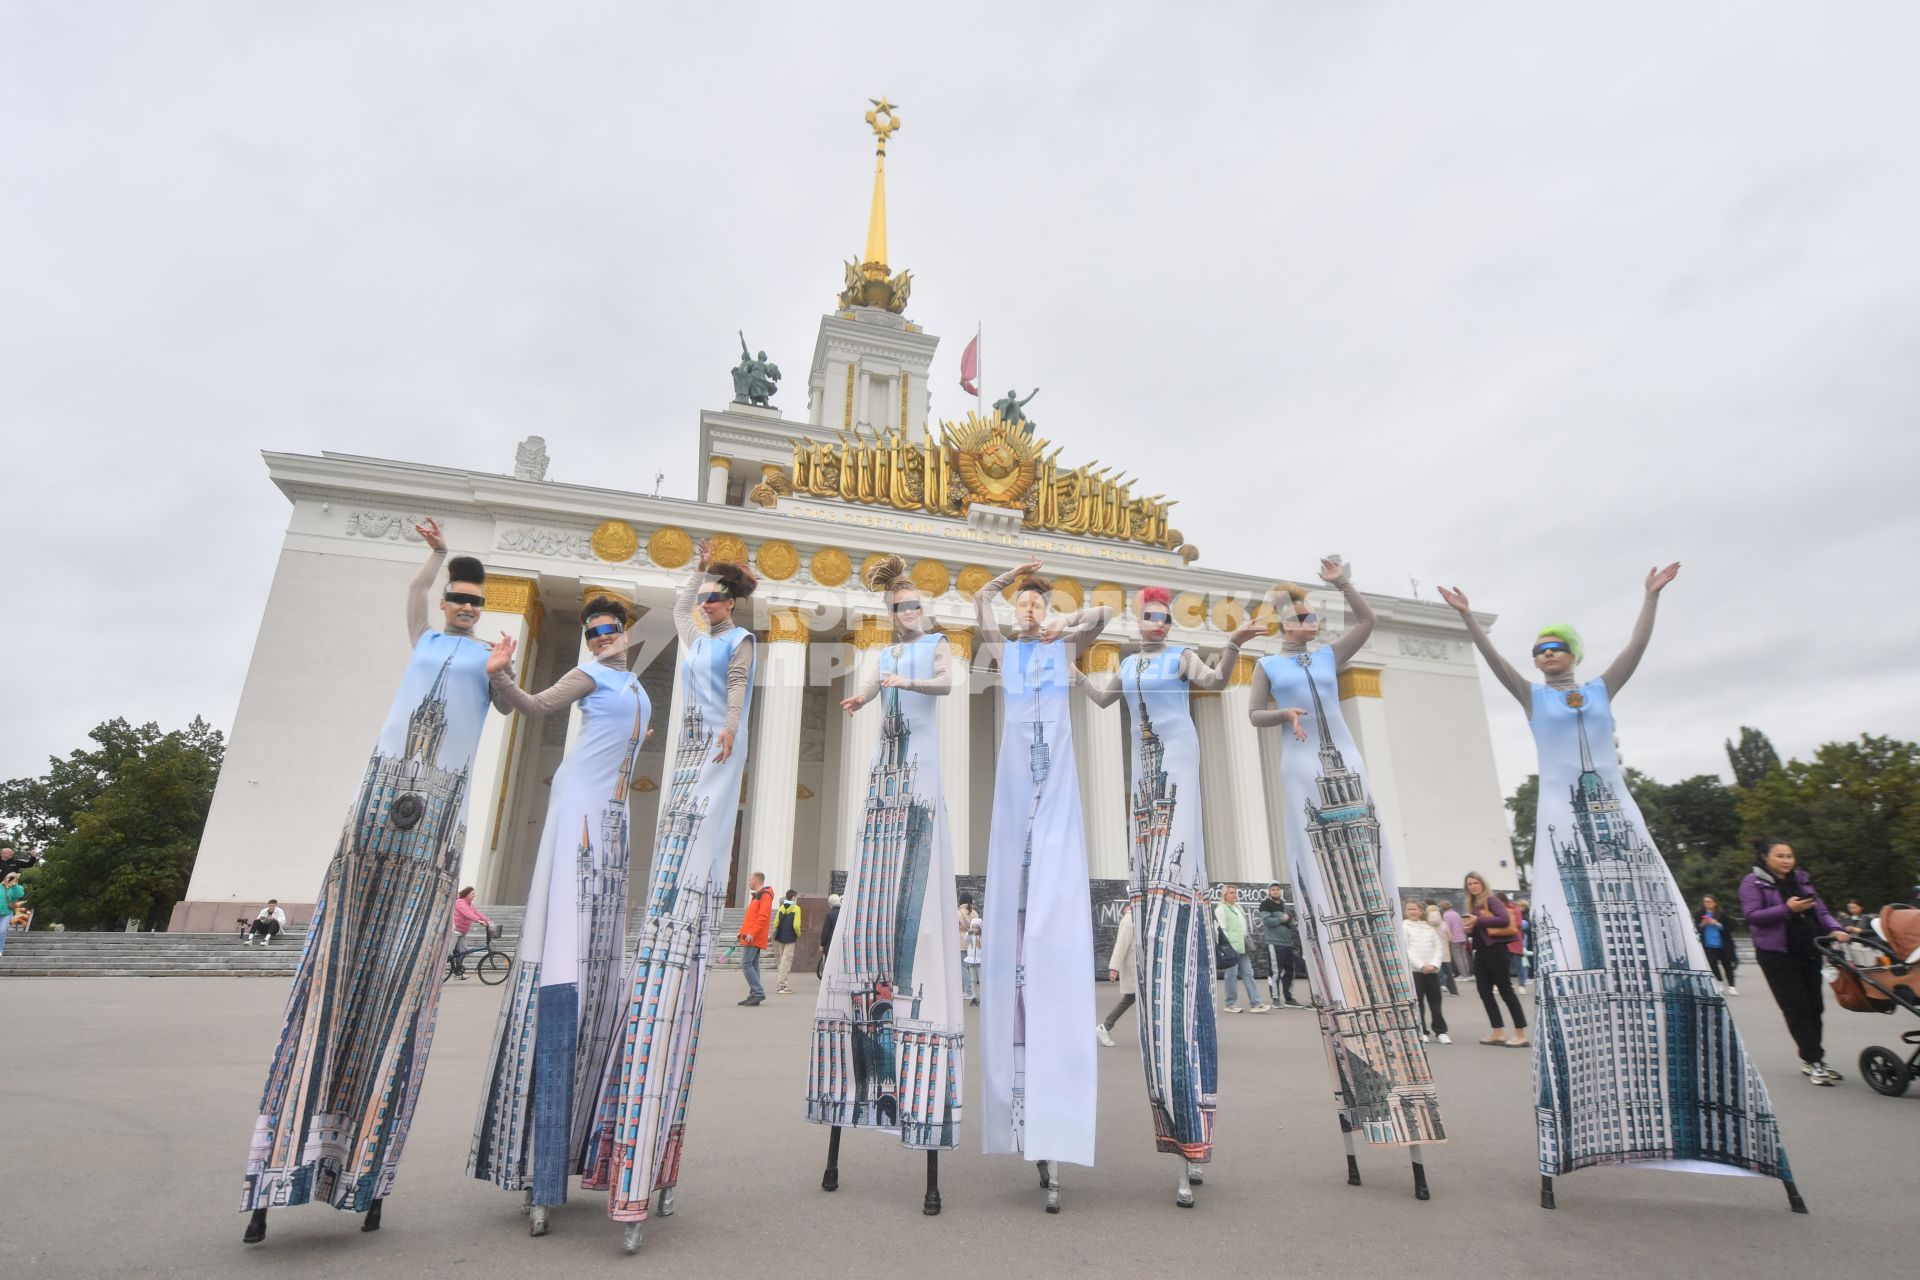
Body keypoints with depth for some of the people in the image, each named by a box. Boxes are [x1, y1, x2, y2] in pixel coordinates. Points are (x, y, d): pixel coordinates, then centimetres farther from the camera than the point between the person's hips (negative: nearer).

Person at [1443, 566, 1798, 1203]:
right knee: (1573, 938, -10)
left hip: (1616, 812, 3)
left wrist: (1651, 595, 4)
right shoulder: (1533, 696, 9)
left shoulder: (1601, 690, 16)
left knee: (1646, 920, -3)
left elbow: (1637, 646, 7)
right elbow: (1494, 660, -4)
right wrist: (1466, 616, -13)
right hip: (1563, 817, -3)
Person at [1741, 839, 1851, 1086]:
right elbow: (1751, 915, -13)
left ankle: (1811, 1060, 18)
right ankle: (1814, 1061, -2)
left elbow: (1819, 909, 12)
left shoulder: (1800, 879, 14)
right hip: (1777, 954, -6)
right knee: (1796, 1008, -6)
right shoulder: (1753, 882, -5)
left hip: (1808, 951, 6)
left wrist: (1835, 928, -7)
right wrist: (1787, 909, -23)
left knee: (1814, 1006, 8)